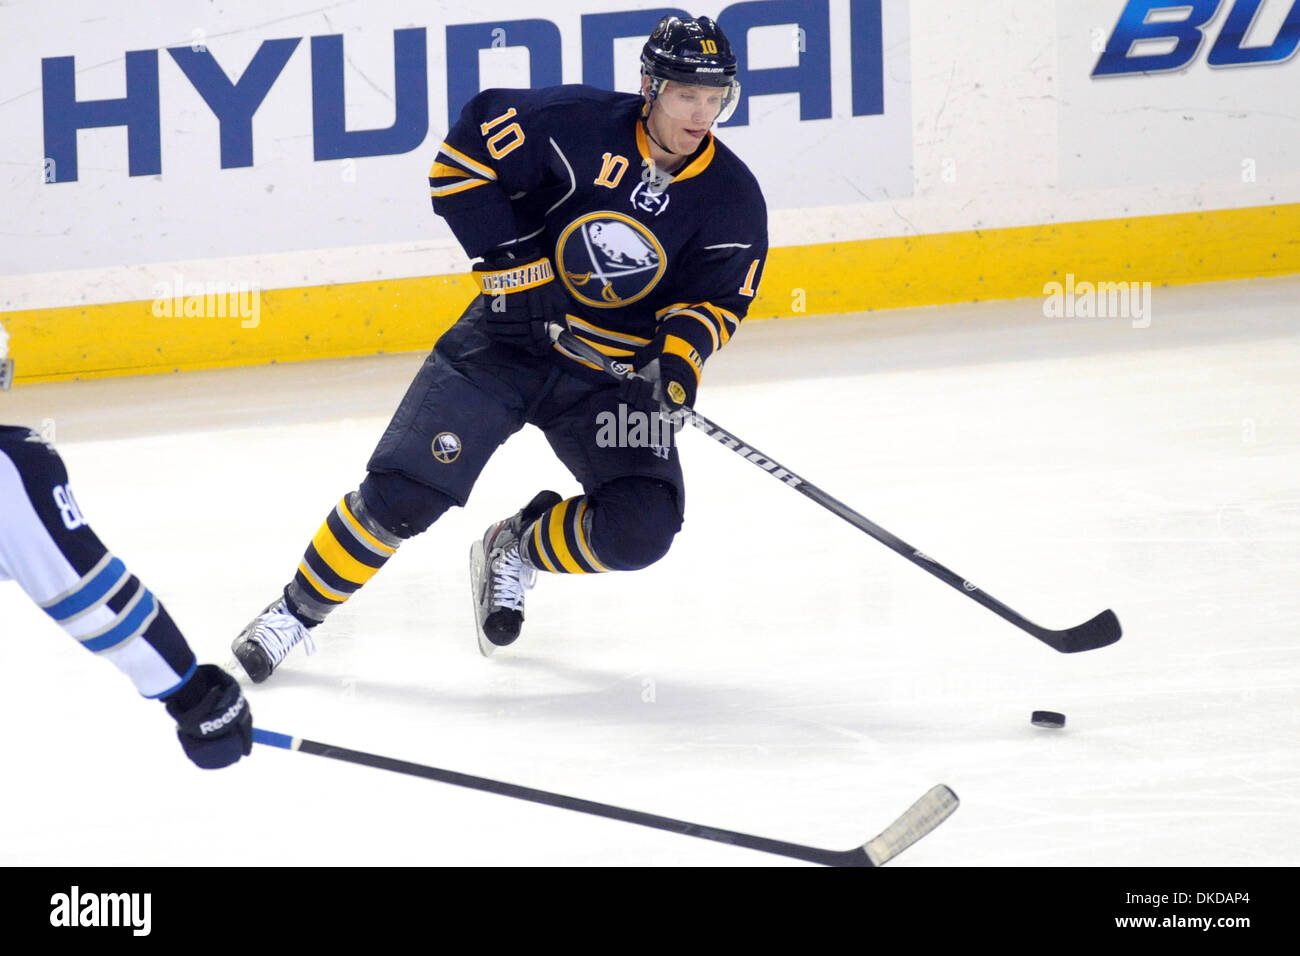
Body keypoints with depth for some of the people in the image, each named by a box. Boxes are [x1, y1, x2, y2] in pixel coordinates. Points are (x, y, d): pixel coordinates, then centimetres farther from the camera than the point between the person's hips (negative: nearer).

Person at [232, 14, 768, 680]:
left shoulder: (732, 200, -7)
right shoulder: (575, 124, -16)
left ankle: (517, 551, 13)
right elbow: (464, 156, -10)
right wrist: (508, 258, -16)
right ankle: (297, 612, 9)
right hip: (509, 338, -2)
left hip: (614, 372, 2)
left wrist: (681, 353, -21)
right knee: (402, 495, -11)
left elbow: (716, 297, 0)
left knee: (642, 528, -17)